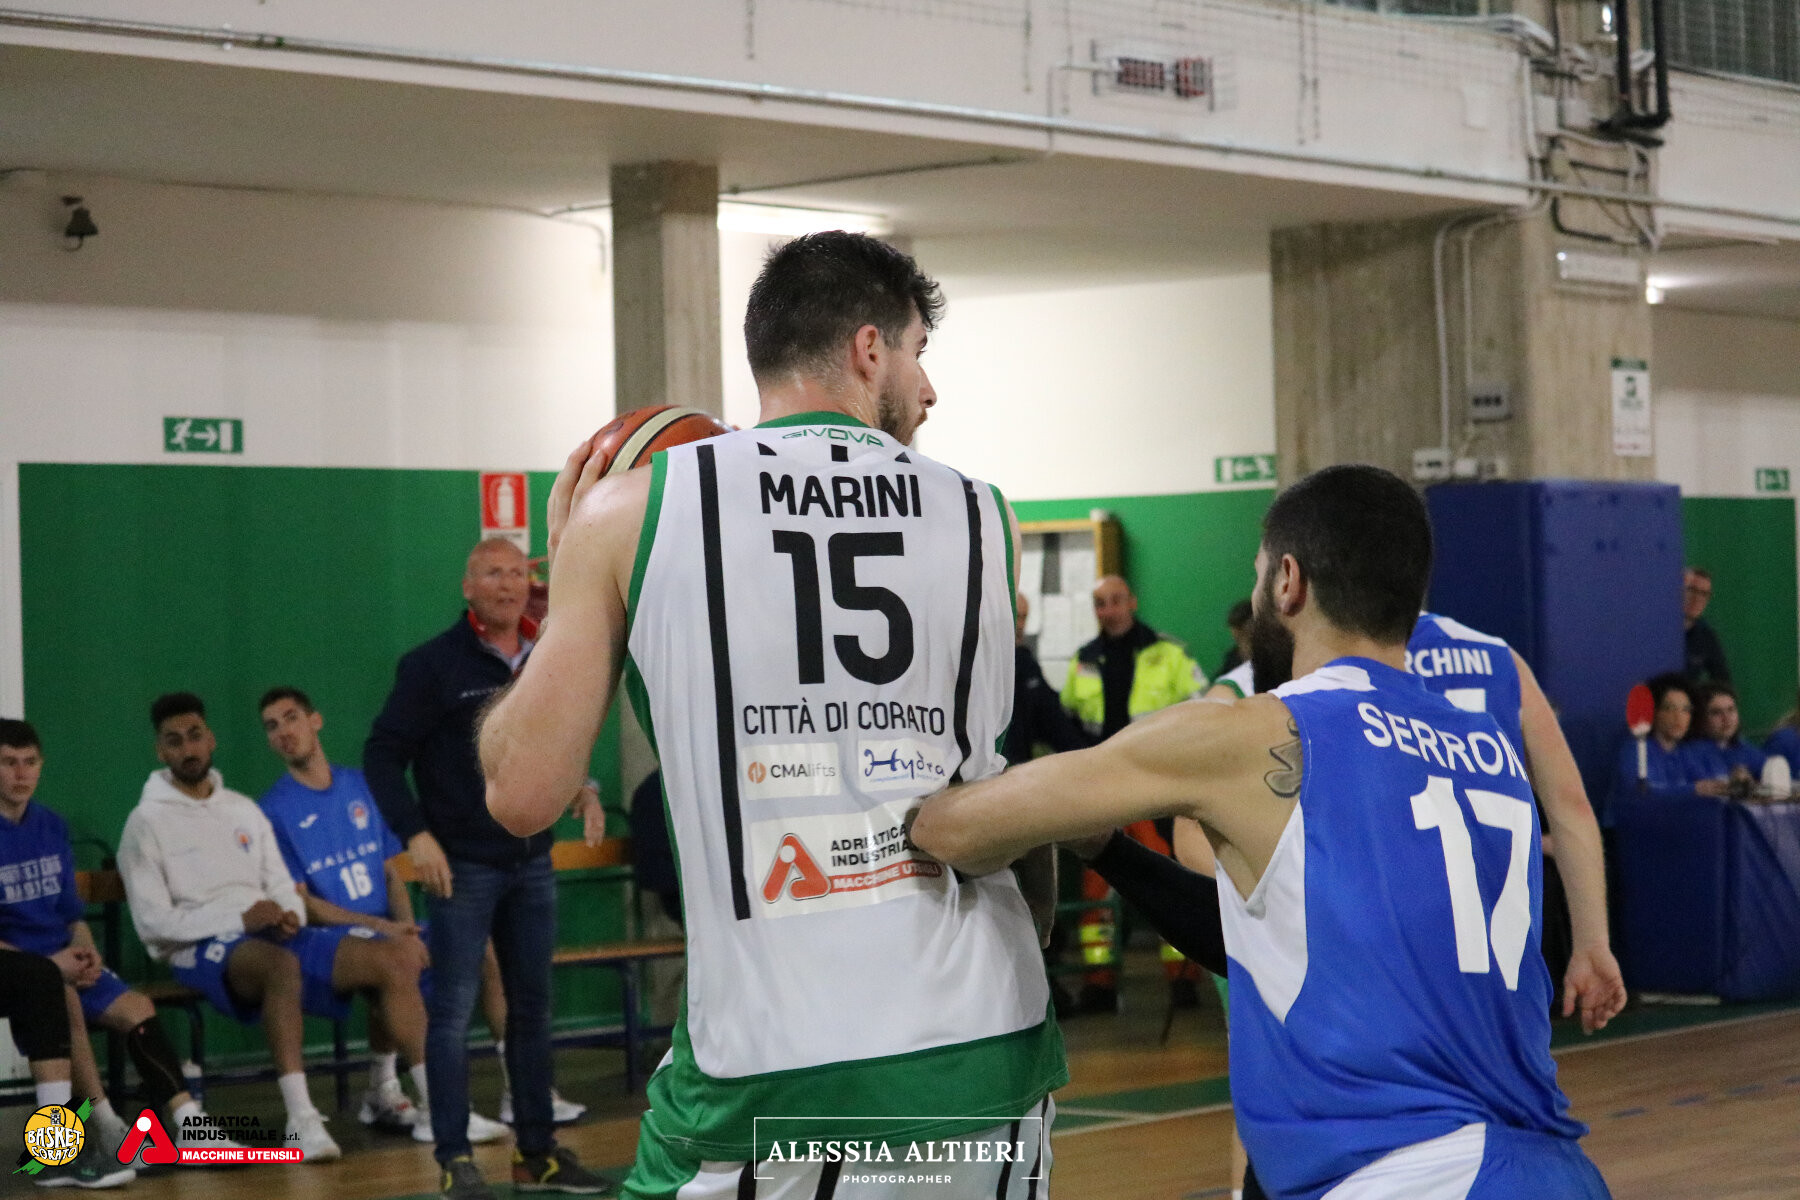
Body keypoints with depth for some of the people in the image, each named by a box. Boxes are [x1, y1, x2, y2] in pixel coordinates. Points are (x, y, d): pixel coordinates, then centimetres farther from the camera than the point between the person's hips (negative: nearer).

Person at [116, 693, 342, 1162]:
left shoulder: (244, 810, 20)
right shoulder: (147, 821, 1)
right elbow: (152, 922, -8)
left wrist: (290, 915, -7)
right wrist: (240, 920, -16)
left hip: (271, 937, 6)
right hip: (198, 949, -6)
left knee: (385, 963, -13)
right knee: (281, 964, -41)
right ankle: (301, 1120, -46)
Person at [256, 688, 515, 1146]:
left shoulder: (361, 787, 14)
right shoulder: (275, 808, -2)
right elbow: (299, 901, -7)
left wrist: (405, 927, -5)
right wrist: (378, 926, -17)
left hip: (387, 932, 6)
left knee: (488, 952, -9)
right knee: (399, 961, -36)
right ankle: (435, 1106, -35)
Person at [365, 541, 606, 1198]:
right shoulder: (434, 664, -6)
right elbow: (382, 753, -8)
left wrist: (578, 786, 2)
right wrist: (415, 833, -17)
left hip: (532, 864, 6)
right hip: (464, 866, -6)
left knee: (532, 1008, 10)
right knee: (453, 1010, -4)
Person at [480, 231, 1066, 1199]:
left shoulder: (629, 512, -2)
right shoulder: (984, 521, 5)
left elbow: (522, 793, -1)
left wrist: (570, 588, 15)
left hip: (767, 1074, -2)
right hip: (987, 1053, 3)